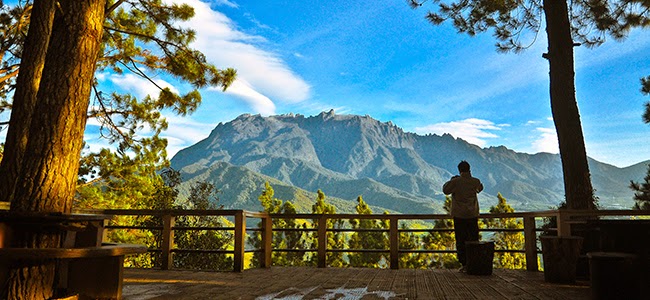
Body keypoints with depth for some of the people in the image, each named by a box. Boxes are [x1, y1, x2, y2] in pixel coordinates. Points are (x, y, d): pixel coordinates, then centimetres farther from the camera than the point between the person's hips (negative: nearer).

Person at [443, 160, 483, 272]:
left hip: (459, 215, -2)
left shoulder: (456, 182, -9)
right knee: (474, 240, 10)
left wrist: (451, 180, 14)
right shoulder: (475, 181, 0)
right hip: (473, 215, 2)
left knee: (461, 241, 3)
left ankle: (464, 264, 1)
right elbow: (480, 188, 22)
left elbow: (445, 190, 4)